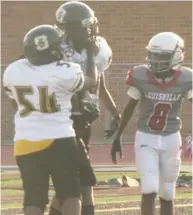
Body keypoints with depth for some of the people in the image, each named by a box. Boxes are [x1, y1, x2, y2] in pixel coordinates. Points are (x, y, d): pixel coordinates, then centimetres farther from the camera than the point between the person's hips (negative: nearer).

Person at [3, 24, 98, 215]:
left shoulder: (13, 71, -3)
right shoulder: (64, 73, -14)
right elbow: (91, 82, 7)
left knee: (33, 199, 8)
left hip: (26, 143, 4)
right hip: (59, 141, -3)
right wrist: (90, 54, 21)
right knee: (70, 195, 10)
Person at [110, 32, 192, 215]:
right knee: (149, 190, -15)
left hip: (171, 139, 1)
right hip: (146, 138, -1)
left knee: (167, 194, 9)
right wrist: (117, 137, 10)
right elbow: (130, 107, 3)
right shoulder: (141, 76, -11)